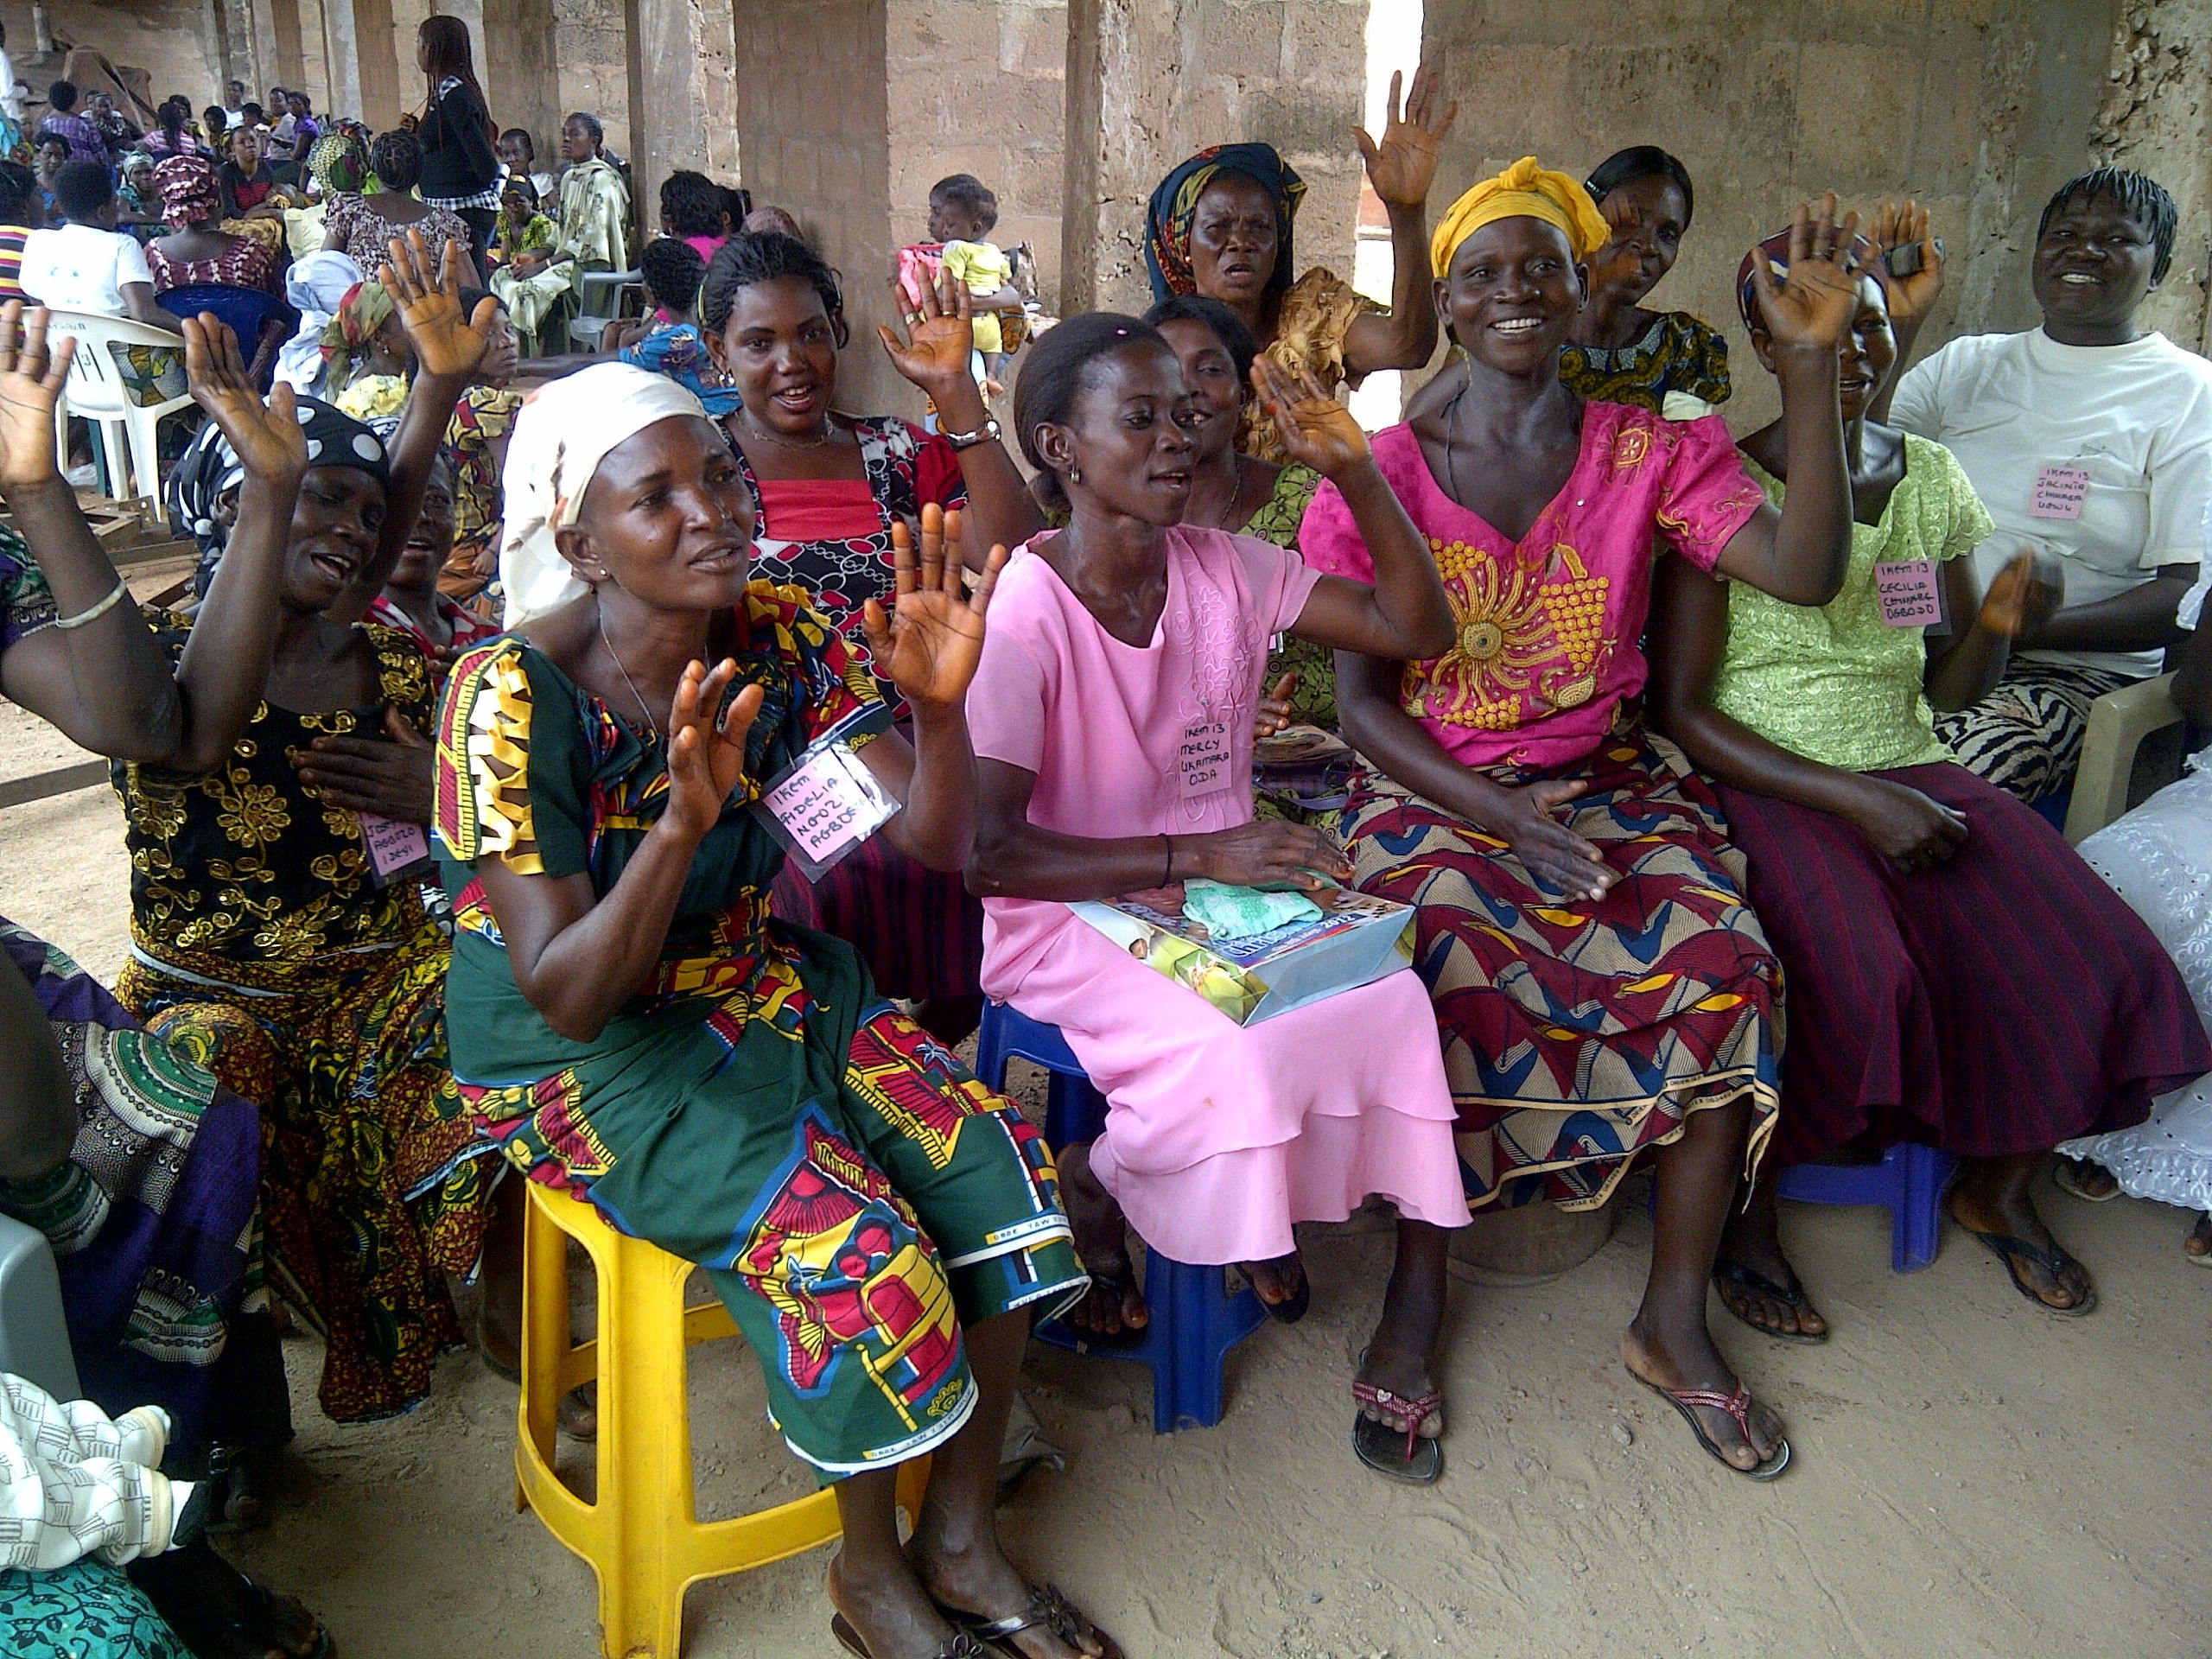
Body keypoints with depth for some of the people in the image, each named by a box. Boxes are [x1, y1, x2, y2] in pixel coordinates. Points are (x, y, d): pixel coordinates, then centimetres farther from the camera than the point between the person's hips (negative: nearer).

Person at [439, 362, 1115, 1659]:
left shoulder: (782, 636, -7)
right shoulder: (516, 699, -22)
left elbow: (936, 845, -9)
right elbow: (569, 996, -25)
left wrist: (940, 705, -28)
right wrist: (683, 820, -40)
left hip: (759, 983, 6)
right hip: (579, 1053, -5)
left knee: (996, 1164, -12)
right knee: (852, 1247, -23)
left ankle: (962, 1540, 7)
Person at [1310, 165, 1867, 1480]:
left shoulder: (1650, 455, 3)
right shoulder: (1382, 475, -1)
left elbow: (1805, 571, -12)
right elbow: (1362, 698, -3)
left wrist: (1815, 361, -20)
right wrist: (1502, 817, -17)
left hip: (1607, 780, 2)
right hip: (1433, 792, -2)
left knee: (1727, 964, -23)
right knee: (1458, 974, -32)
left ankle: (1676, 1320, -6)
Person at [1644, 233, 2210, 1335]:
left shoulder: (1932, 478, 10)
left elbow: (1947, 688, 15)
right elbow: (1677, 707, -11)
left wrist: (1998, 624, -8)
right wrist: (1853, 799, -18)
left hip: (1911, 771, 5)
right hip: (1765, 783, -5)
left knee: (2094, 956, -15)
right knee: (1856, 975, -32)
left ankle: (1998, 1187, 13)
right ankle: (1747, 1211, -6)